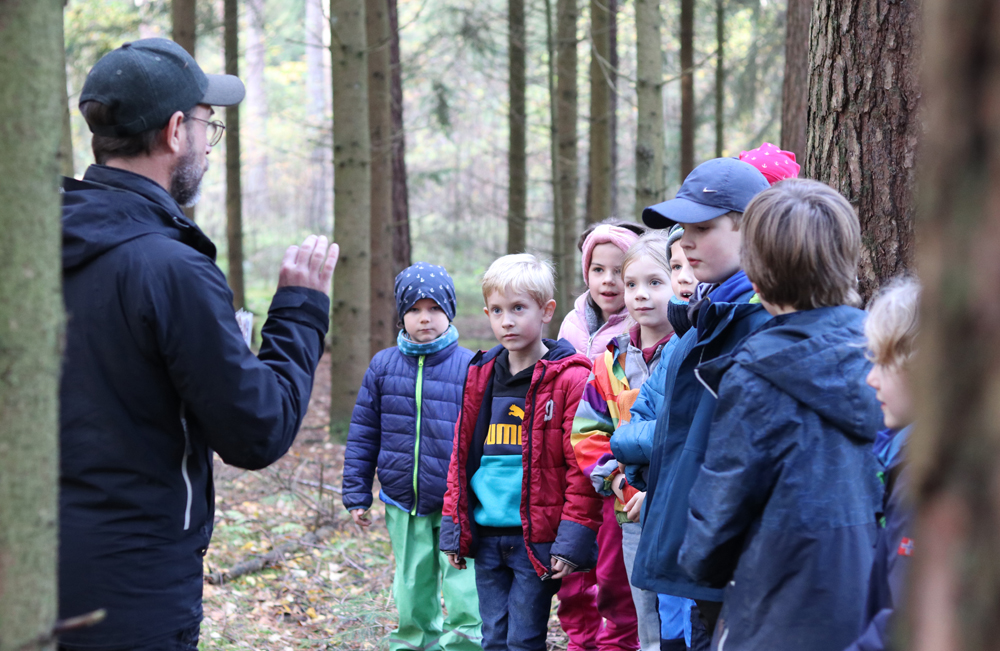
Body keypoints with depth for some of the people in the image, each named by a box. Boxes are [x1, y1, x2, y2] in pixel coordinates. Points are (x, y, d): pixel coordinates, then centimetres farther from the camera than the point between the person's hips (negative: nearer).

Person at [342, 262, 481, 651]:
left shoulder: (468, 367, -4)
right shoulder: (383, 366, 4)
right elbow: (363, 435, 9)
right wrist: (356, 495, 8)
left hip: (457, 506, -3)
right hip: (403, 507, 3)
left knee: (465, 600, -7)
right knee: (413, 598, 13)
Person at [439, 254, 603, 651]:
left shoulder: (569, 379, -8)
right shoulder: (480, 378, 11)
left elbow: (582, 465, -11)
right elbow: (461, 455, 16)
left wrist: (573, 537, -15)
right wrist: (453, 528, 12)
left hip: (537, 539, -5)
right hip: (486, 536, 5)